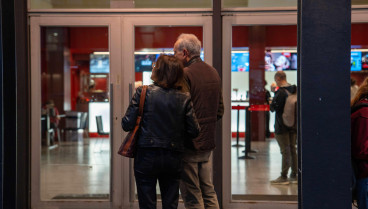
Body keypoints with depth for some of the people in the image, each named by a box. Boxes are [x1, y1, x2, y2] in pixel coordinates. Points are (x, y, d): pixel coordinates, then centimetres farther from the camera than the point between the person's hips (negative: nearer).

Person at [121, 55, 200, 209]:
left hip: (146, 156, -2)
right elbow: (194, 131, -2)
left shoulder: (143, 92, -8)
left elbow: (127, 125, -9)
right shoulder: (184, 98, -3)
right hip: (173, 158, 2)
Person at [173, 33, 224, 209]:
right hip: (208, 142, 8)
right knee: (208, 191, 16)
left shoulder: (185, 74, -16)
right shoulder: (213, 73, 10)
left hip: (189, 144, -8)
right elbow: (220, 110, 16)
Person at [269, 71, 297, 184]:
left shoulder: (280, 92, -17)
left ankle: (284, 177, 0)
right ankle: (294, 175, 16)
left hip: (282, 126, -7)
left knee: (285, 151, -4)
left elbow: (273, 108, -18)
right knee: (293, 150, 12)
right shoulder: (294, 90, 7)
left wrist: (271, 103, 6)